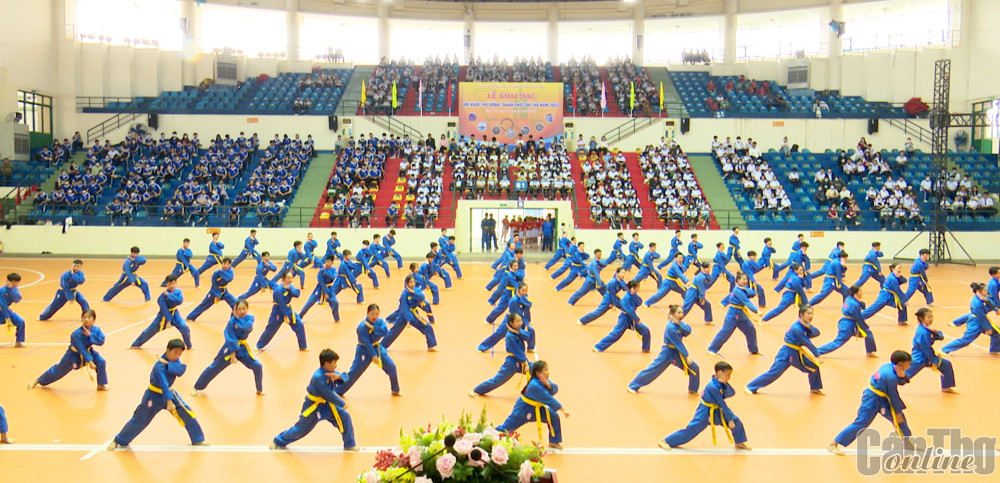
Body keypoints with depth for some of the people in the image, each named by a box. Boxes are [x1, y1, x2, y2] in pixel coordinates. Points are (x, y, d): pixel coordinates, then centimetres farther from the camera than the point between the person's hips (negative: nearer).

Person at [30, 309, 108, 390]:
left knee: (101, 362, -18)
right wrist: (90, 361, -37)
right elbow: (81, 350, -33)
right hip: (75, 354, -4)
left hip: (88, 351, 4)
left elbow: (101, 341, -31)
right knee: (59, 370, 8)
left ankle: (101, 385, 1)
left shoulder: (96, 330, -18)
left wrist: (90, 335, -40)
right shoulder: (77, 334, -32)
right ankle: (38, 381, 32)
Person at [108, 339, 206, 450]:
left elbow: (181, 370, -26)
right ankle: (118, 441, 20)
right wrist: (169, 402, -44)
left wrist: (167, 363, -36)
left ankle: (197, 440, 9)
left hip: (169, 392, 6)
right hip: (155, 396, -6)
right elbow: (164, 384, -37)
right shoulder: (159, 366, -28)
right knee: (139, 420, 1)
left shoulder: (173, 360, -7)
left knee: (187, 413, -3)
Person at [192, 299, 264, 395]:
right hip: (230, 348, -3)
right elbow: (230, 339, -19)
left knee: (257, 367, -6)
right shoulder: (232, 321, -17)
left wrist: (238, 318, -24)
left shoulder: (250, 318, -6)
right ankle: (197, 387, 17)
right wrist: (233, 354, -22)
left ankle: (259, 390, 14)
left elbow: (247, 327, -30)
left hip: (242, 348, 3)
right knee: (214, 368, 1)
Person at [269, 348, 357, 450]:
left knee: (344, 416, -5)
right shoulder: (318, 377, -32)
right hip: (313, 407, -7)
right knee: (301, 429, 5)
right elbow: (329, 395, -29)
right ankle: (279, 441, 30)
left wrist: (338, 376, -30)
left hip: (327, 405, 7)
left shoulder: (330, 372, -6)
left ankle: (349, 444, 10)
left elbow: (345, 377, -6)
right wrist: (342, 404, -17)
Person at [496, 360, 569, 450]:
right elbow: (549, 400, -32)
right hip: (523, 409, -8)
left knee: (554, 417, -5)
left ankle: (554, 442, 10)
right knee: (506, 427, -1)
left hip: (536, 408, 8)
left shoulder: (543, 380, -10)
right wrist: (563, 410, -28)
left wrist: (547, 384, -33)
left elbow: (555, 390, -12)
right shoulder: (535, 385, -35)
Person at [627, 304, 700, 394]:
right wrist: (687, 355, -19)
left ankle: (693, 389, 24)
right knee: (653, 369, -4)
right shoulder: (671, 327, -24)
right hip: (668, 352, -8)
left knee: (694, 368, 3)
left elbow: (688, 331, -13)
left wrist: (680, 323, -24)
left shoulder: (678, 322, 1)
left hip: (677, 352, 8)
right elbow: (678, 343, -22)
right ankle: (633, 386, 6)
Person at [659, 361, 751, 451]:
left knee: (736, 422, 2)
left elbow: (732, 393, -12)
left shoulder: (720, 383, -4)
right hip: (706, 412, -8)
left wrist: (724, 384, -28)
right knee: (691, 429, -8)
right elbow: (722, 404, -26)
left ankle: (739, 443, 26)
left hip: (717, 410, 8)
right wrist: (729, 419, -21)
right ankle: (667, 441, 1)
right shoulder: (713, 387, -29)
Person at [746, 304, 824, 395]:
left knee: (814, 367, 5)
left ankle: (815, 388, 23)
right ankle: (751, 387, -1)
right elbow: (807, 344, -20)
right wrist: (817, 355, -13)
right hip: (787, 354, -9)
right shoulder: (797, 328, -24)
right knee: (774, 372, -8)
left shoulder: (804, 325, 4)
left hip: (797, 354, 9)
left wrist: (809, 326, -25)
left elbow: (816, 333, -8)